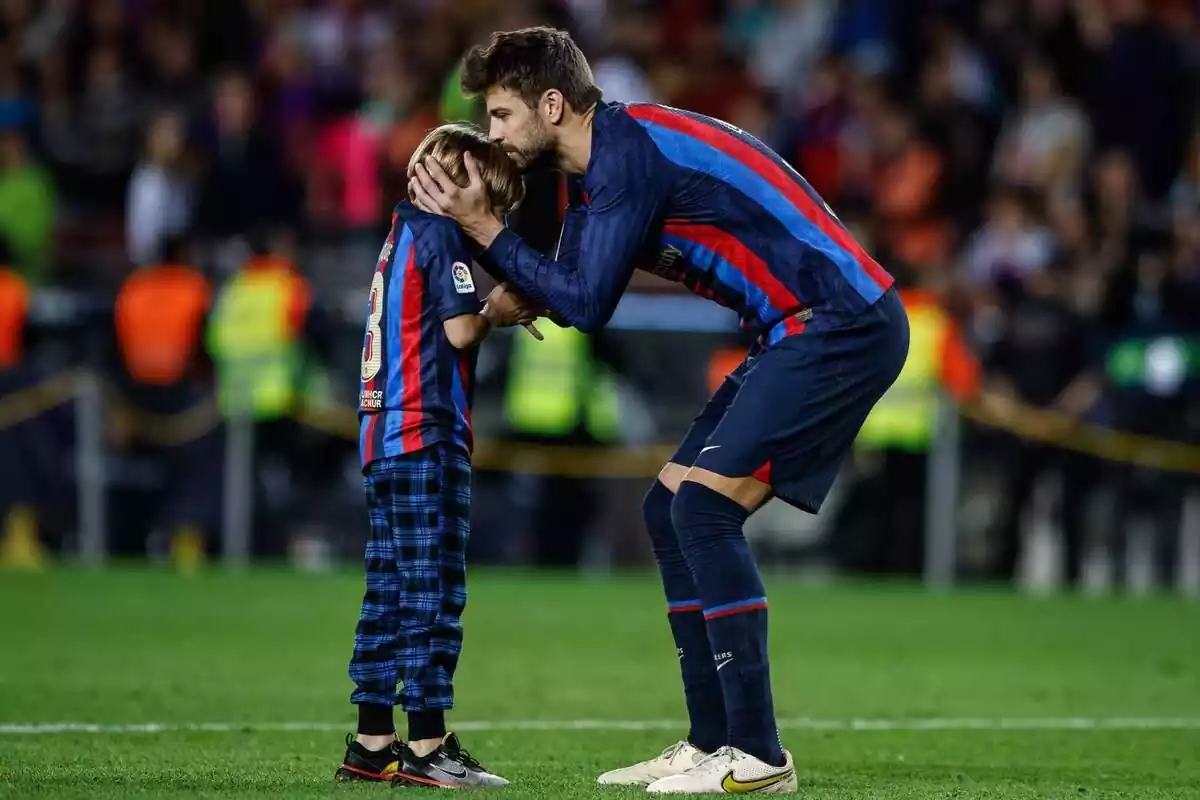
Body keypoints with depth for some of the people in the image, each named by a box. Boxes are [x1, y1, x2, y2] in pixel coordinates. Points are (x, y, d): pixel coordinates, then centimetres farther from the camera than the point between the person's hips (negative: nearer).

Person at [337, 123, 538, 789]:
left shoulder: (402, 234, 21)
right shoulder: (440, 233, -7)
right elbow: (460, 330, -15)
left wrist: (496, 314, 12)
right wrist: (496, 311, 4)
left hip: (384, 435, 9)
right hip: (426, 435, -9)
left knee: (390, 590, 10)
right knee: (434, 590, -8)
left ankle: (372, 743, 12)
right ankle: (426, 746, -10)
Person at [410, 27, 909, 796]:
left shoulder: (629, 150, -16)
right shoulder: (618, 154, 15)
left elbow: (586, 304, -17)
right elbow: (573, 287, 18)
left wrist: (485, 229, -10)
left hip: (842, 325, -10)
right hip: (810, 332, 10)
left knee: (703, 508, -16)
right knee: (671, 509, 9)